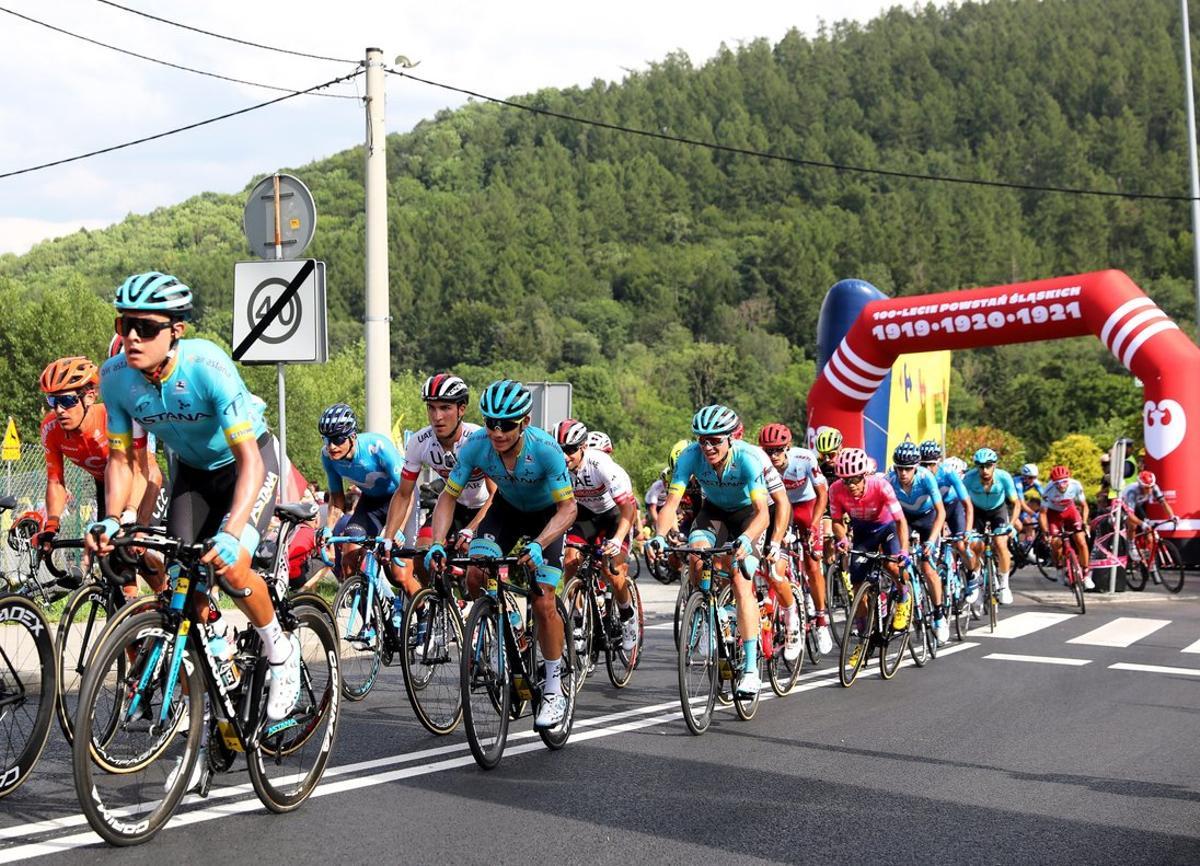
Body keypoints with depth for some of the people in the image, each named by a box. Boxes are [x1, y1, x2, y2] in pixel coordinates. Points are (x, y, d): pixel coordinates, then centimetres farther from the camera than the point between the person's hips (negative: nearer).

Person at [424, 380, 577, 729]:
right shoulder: (476, 445, -26)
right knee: (476, 575, -21)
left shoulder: (546, 449, -35)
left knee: (543, 603, -14)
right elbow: (449, 495, -17)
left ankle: (554, 689, 3)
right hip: (506, 508, 3)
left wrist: (538, 545, -49)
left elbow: (568, 508, -32)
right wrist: (437, 543, -31)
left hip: (547, 514, -3)